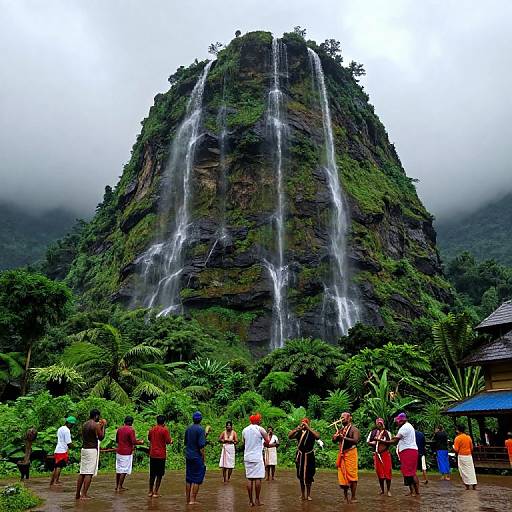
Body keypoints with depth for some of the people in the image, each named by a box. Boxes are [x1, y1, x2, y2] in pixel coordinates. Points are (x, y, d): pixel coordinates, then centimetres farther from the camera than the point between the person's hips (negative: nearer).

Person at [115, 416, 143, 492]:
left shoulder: (119, 429, 6)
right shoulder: (131, 430, -14)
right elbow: (134, 442, -18)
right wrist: (140, 442, 0)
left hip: (119, 452, 7)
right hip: (127, 453, -7)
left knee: (118, 469, 15)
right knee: (124, 470, 1)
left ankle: (117, 486, 23)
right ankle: (119, 487, 2)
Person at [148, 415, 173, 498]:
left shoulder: (152, 429, 5)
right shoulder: (165, 430, -11)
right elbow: (168, 441, -14)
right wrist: (171, 440, 7)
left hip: (152, 454, 5)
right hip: (161, 455, -5)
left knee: (152, 474, 15)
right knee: (159, 475, 4)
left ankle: (150, 492, 21)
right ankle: (155, 492, 4)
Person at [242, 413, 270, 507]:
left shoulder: (244, 430, 8)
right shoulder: (260, 429, -7)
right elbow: (267, 443, -9)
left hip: (247, 457, 5)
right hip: (257, 457, -5)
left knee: (249, 479, 7)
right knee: (258, 478, 2)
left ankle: (251, 501, 9)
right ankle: (257, 500, 6)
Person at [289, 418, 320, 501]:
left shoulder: (311, 432, -1)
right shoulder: (299, 432, 2)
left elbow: (318, 437, -23)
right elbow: (289, 436, -14)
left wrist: (308, 428, -26)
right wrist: (298, 428, -25)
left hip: (309, 456, -1)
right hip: (300, 456, 1)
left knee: (309, 476, 2)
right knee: (301, 475, 9)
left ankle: (308, 494, 14)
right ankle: (302, 493, 21)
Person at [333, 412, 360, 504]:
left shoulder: (354, 429, -5)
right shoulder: (340, 429, 14)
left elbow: (355, 440, -21)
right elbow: (334, 441, 11)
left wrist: (344, 437, -30)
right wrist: (336, 436, -11)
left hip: (350, 453, -6)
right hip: (342, 454, 6)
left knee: (352, 475, -6)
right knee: (342, 474, 7)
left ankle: (353, 497, 1)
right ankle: (346, 496, 20)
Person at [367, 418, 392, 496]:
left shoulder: (387, 433, 3)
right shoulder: (372, 432, 8)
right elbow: (368, 442, 9)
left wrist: (380, 440, -19)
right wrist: (373, 443, -10)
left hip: (385, 454, -2)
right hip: (376, 454, 2)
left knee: (387, 472, -6)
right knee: (379, 473, 6)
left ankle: (388, 490, 4)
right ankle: (382, 490, 18)